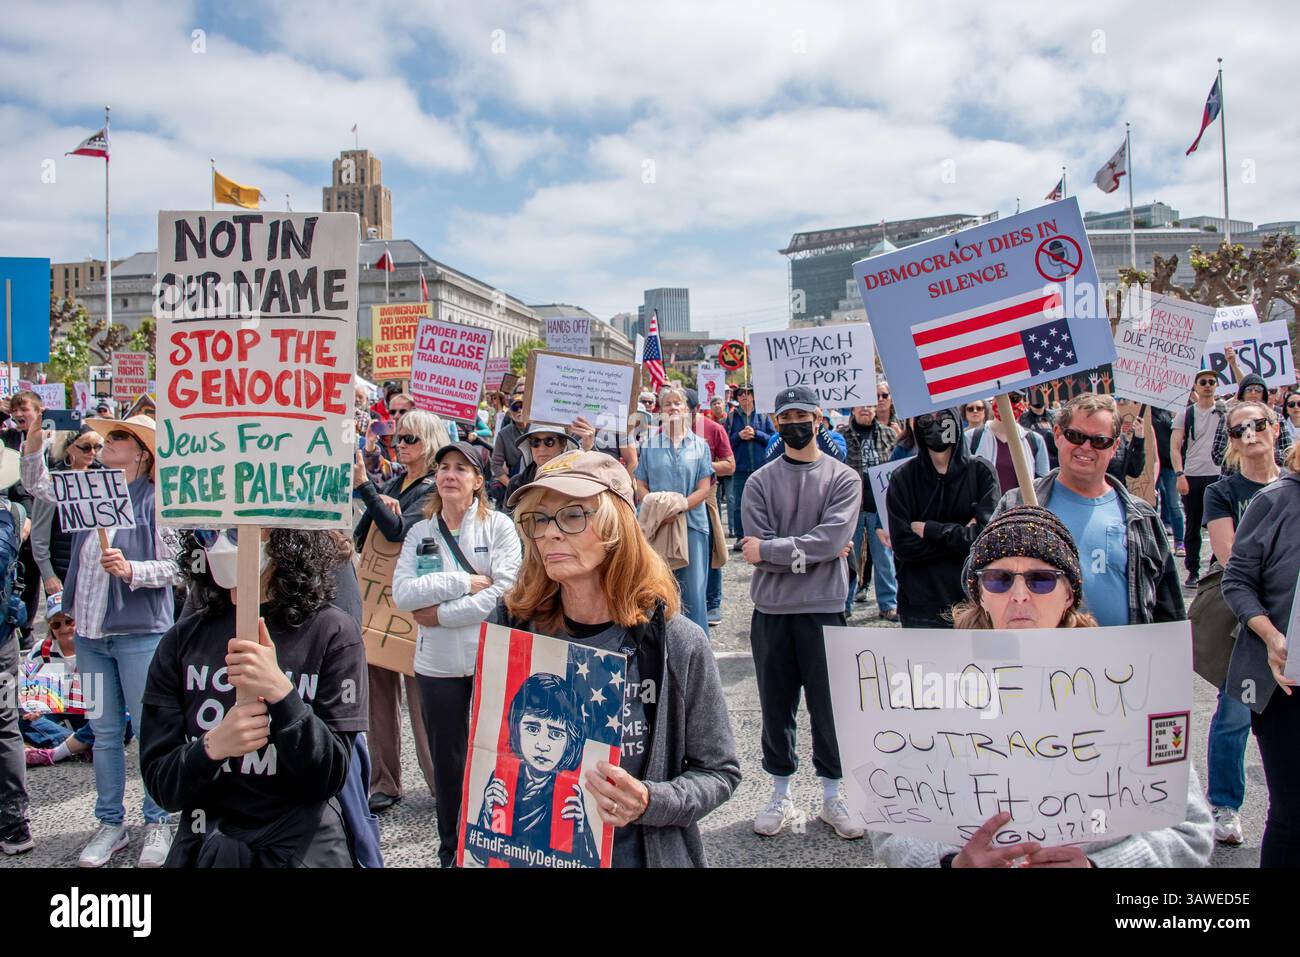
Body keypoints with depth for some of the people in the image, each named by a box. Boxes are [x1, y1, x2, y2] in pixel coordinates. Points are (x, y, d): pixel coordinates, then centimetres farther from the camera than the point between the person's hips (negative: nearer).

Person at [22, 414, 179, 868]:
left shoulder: (158, 501, -10)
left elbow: (174, 567, -12)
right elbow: (38, 486, 21)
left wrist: (130, 569, -25)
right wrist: (34, 438, 8)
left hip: (140, 633, -6)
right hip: (91, 633, 6)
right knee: (104, 733, 14)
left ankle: (157, 823, 16)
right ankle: (111, 823, 26)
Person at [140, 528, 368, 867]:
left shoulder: (332, 631, -12)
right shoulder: (181, 640, -4)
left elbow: (328, 778, -13)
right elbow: (161, 783, -4)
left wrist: (280, 693, -27)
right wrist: (212, 747, -24)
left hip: (302, 850, -2)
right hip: (202, 850, 2)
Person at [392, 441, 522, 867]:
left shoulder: (498, 526, -4)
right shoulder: (420, 533, 6)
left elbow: (504, 592, -16)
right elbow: (402, 593, -7)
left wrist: (440, 613, -13)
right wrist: (463, 581, -15)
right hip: (438, 664, 3)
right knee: (447, 760, 14)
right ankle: (451, 849, 31)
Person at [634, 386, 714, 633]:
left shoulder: (700, 445, 6)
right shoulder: (650, 444, 8)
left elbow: (704, 488, 0)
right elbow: (641, 485, 6)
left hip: (692, 522, -1)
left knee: (693, 589, -1)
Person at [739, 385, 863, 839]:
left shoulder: (843, 478, 0)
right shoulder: (760, 482, 4)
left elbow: (833, 539, -15)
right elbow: (757, 551, -6)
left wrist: (773, 550, -13)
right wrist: (809, 552, -12)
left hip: (824, 609, -1)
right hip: (771, 610, 2)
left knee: (829, 705, 9)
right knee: (776, 707, 11)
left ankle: (833, 796, 27)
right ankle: (781, 796, 27)